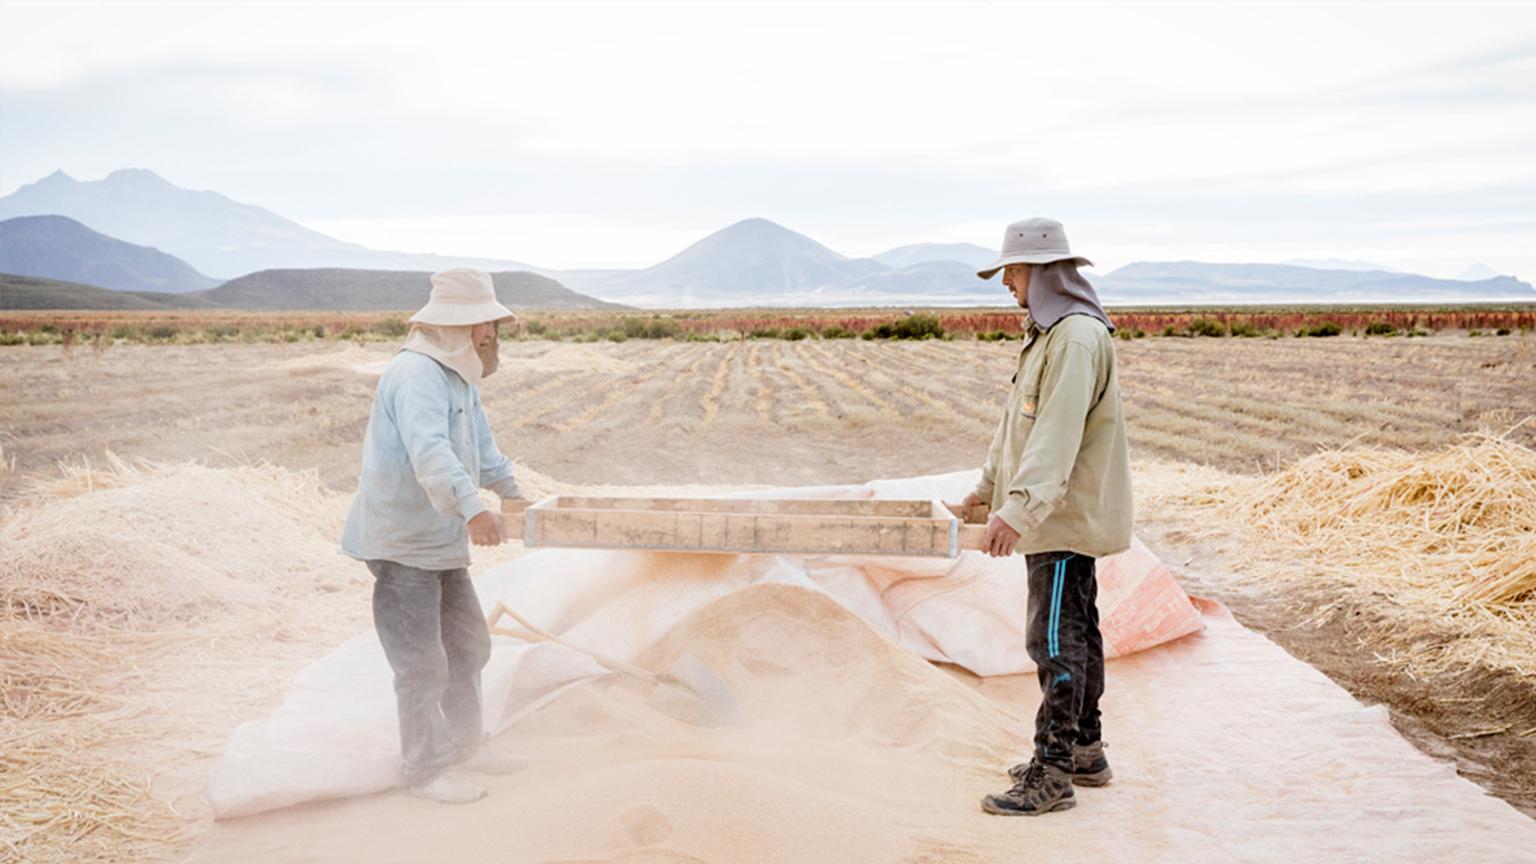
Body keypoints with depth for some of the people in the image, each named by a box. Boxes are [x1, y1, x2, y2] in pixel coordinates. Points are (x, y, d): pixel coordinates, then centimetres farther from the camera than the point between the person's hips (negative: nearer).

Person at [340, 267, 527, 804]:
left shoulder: (460, 376, 13)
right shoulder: (417, 375, -22)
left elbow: (480, 444, 30)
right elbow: (430, 452, -39)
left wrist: (510, 490, 39)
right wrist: (471, 508, -52)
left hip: (442, 540, 10)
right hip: (401, 544, -10)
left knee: (468, 645, 19)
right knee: (422, 664, -2)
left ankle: (465, 746, 34)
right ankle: (426, 770, 12)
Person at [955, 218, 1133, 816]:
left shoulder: (1077, 337, -19)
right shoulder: (1047, 333, 16)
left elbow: (1057, 434, -29)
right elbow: (1019, 422, 22)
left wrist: (1019, 508, -35)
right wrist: (986, 489, 26)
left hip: (1067, 517, -11)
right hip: (1061, 516, 11)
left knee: (1056, 640, -7)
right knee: (1075, 634, 17)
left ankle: (1051, 773, -1)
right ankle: (1084, 752, 28)